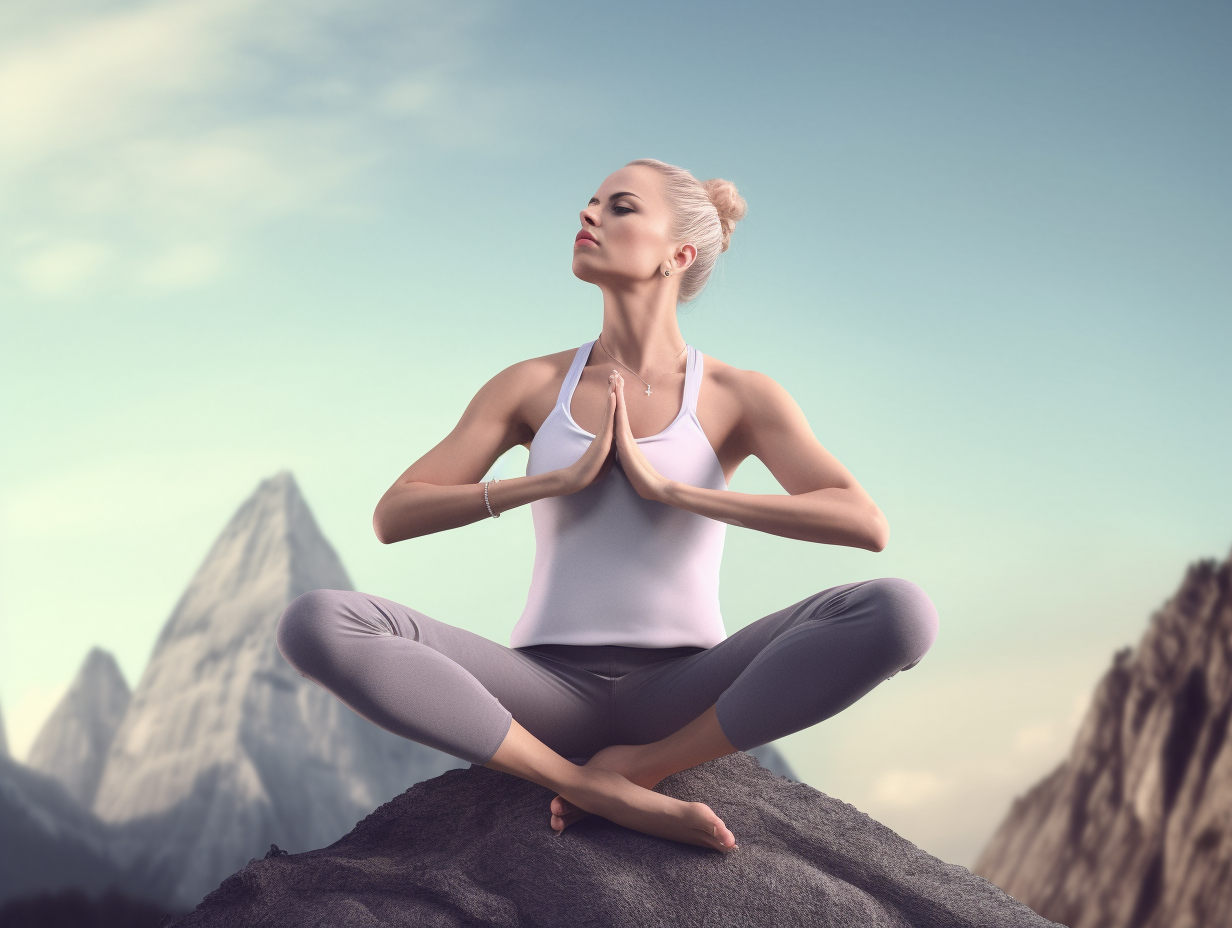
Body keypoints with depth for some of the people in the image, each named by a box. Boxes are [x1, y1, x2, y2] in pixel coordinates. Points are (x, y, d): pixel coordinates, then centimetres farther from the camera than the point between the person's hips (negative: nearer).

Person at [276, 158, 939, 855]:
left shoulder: (739, 397, 2)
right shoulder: (532, 386, 8)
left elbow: (867, 525, -14)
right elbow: (392, 518, 1)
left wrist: (667, 487, -15)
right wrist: (562, 478, -10)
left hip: (684, 696, -1)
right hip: (551, 690, 1)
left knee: (900, 612, -26)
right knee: (317, 623, -24)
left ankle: (641, 765, -15)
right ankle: (597, 788, -22)